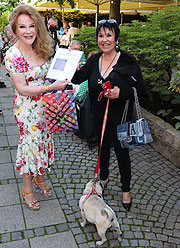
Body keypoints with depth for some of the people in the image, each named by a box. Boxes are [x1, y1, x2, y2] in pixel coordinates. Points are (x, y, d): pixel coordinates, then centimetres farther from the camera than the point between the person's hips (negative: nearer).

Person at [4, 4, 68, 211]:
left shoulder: (42, 48, -1)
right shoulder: (12, 55, -19)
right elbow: (22, 89, -20)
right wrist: (51, 87, -26)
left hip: (44, 103, 6)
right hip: (26, 107, -6)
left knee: (43, 140, 16)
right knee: (31, 143, 4)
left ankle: (39, 178, 38)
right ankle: (27, 188, 25)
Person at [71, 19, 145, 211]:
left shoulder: (127, 60, -13)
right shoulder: (94, 60, 1)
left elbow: (141, 88, -12)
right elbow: (77, 78, 2)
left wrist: (121, 92, -28)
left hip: (119, 115, -4)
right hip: (99, 114, 5)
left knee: (121, 150, 5)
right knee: (103, 145, 21)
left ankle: (126, 189, 27)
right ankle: (104, 177, 46)